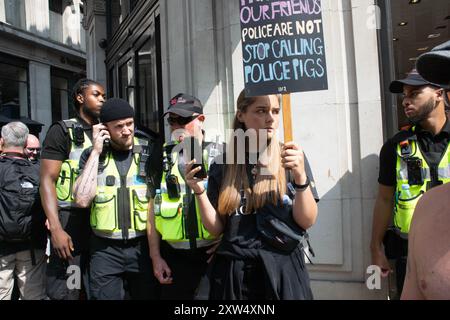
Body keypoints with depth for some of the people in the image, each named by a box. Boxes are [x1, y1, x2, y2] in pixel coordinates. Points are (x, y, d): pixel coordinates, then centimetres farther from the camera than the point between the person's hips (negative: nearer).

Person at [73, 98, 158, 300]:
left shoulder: (149, 152, -1)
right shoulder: (92, 155, 1)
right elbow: (82, 200, -12)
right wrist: (96, 152, -11)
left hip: (143, 246, 0)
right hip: (105, 249, 0)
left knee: (148, 295, 12)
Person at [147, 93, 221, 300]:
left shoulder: (220, 155, -1)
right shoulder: (163, 159, 6)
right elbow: (153, 208, 8)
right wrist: (155, 256, 4)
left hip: (216, 252, -2)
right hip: (175, 255, 2)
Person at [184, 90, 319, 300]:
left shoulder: (292, 158, -3)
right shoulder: (222, 166, -1)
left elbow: (307, 221, -8)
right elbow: (216, 229, -1)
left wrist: (300, 176, -23)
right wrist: (199, 193, -15)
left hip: (283, 270, 0)